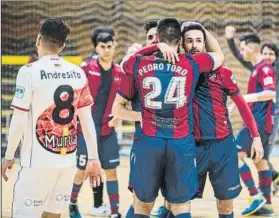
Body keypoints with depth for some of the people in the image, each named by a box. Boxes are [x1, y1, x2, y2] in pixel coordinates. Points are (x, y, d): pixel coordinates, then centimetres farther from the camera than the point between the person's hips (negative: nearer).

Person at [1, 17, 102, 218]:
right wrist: (94, 158, 12)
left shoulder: (30, 72, -9)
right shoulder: (78, 73, 5)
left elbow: (19, 121, -10)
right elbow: (87, 120, 7)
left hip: (39, 161, -5)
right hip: (68, 160, 5)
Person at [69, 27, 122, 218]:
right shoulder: (87, 67, -7)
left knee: (111, 171, 3)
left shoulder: (119, 72, 4)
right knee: (82, 170, 4)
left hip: (108, 130, 3)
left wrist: (118, 116, 0)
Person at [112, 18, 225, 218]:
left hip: (148, 141, 1)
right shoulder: (192, 64, 2)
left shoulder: (137, 65, 4)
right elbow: (219, 55, 25)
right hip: (181, 143, 0)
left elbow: (117, 108, 11)